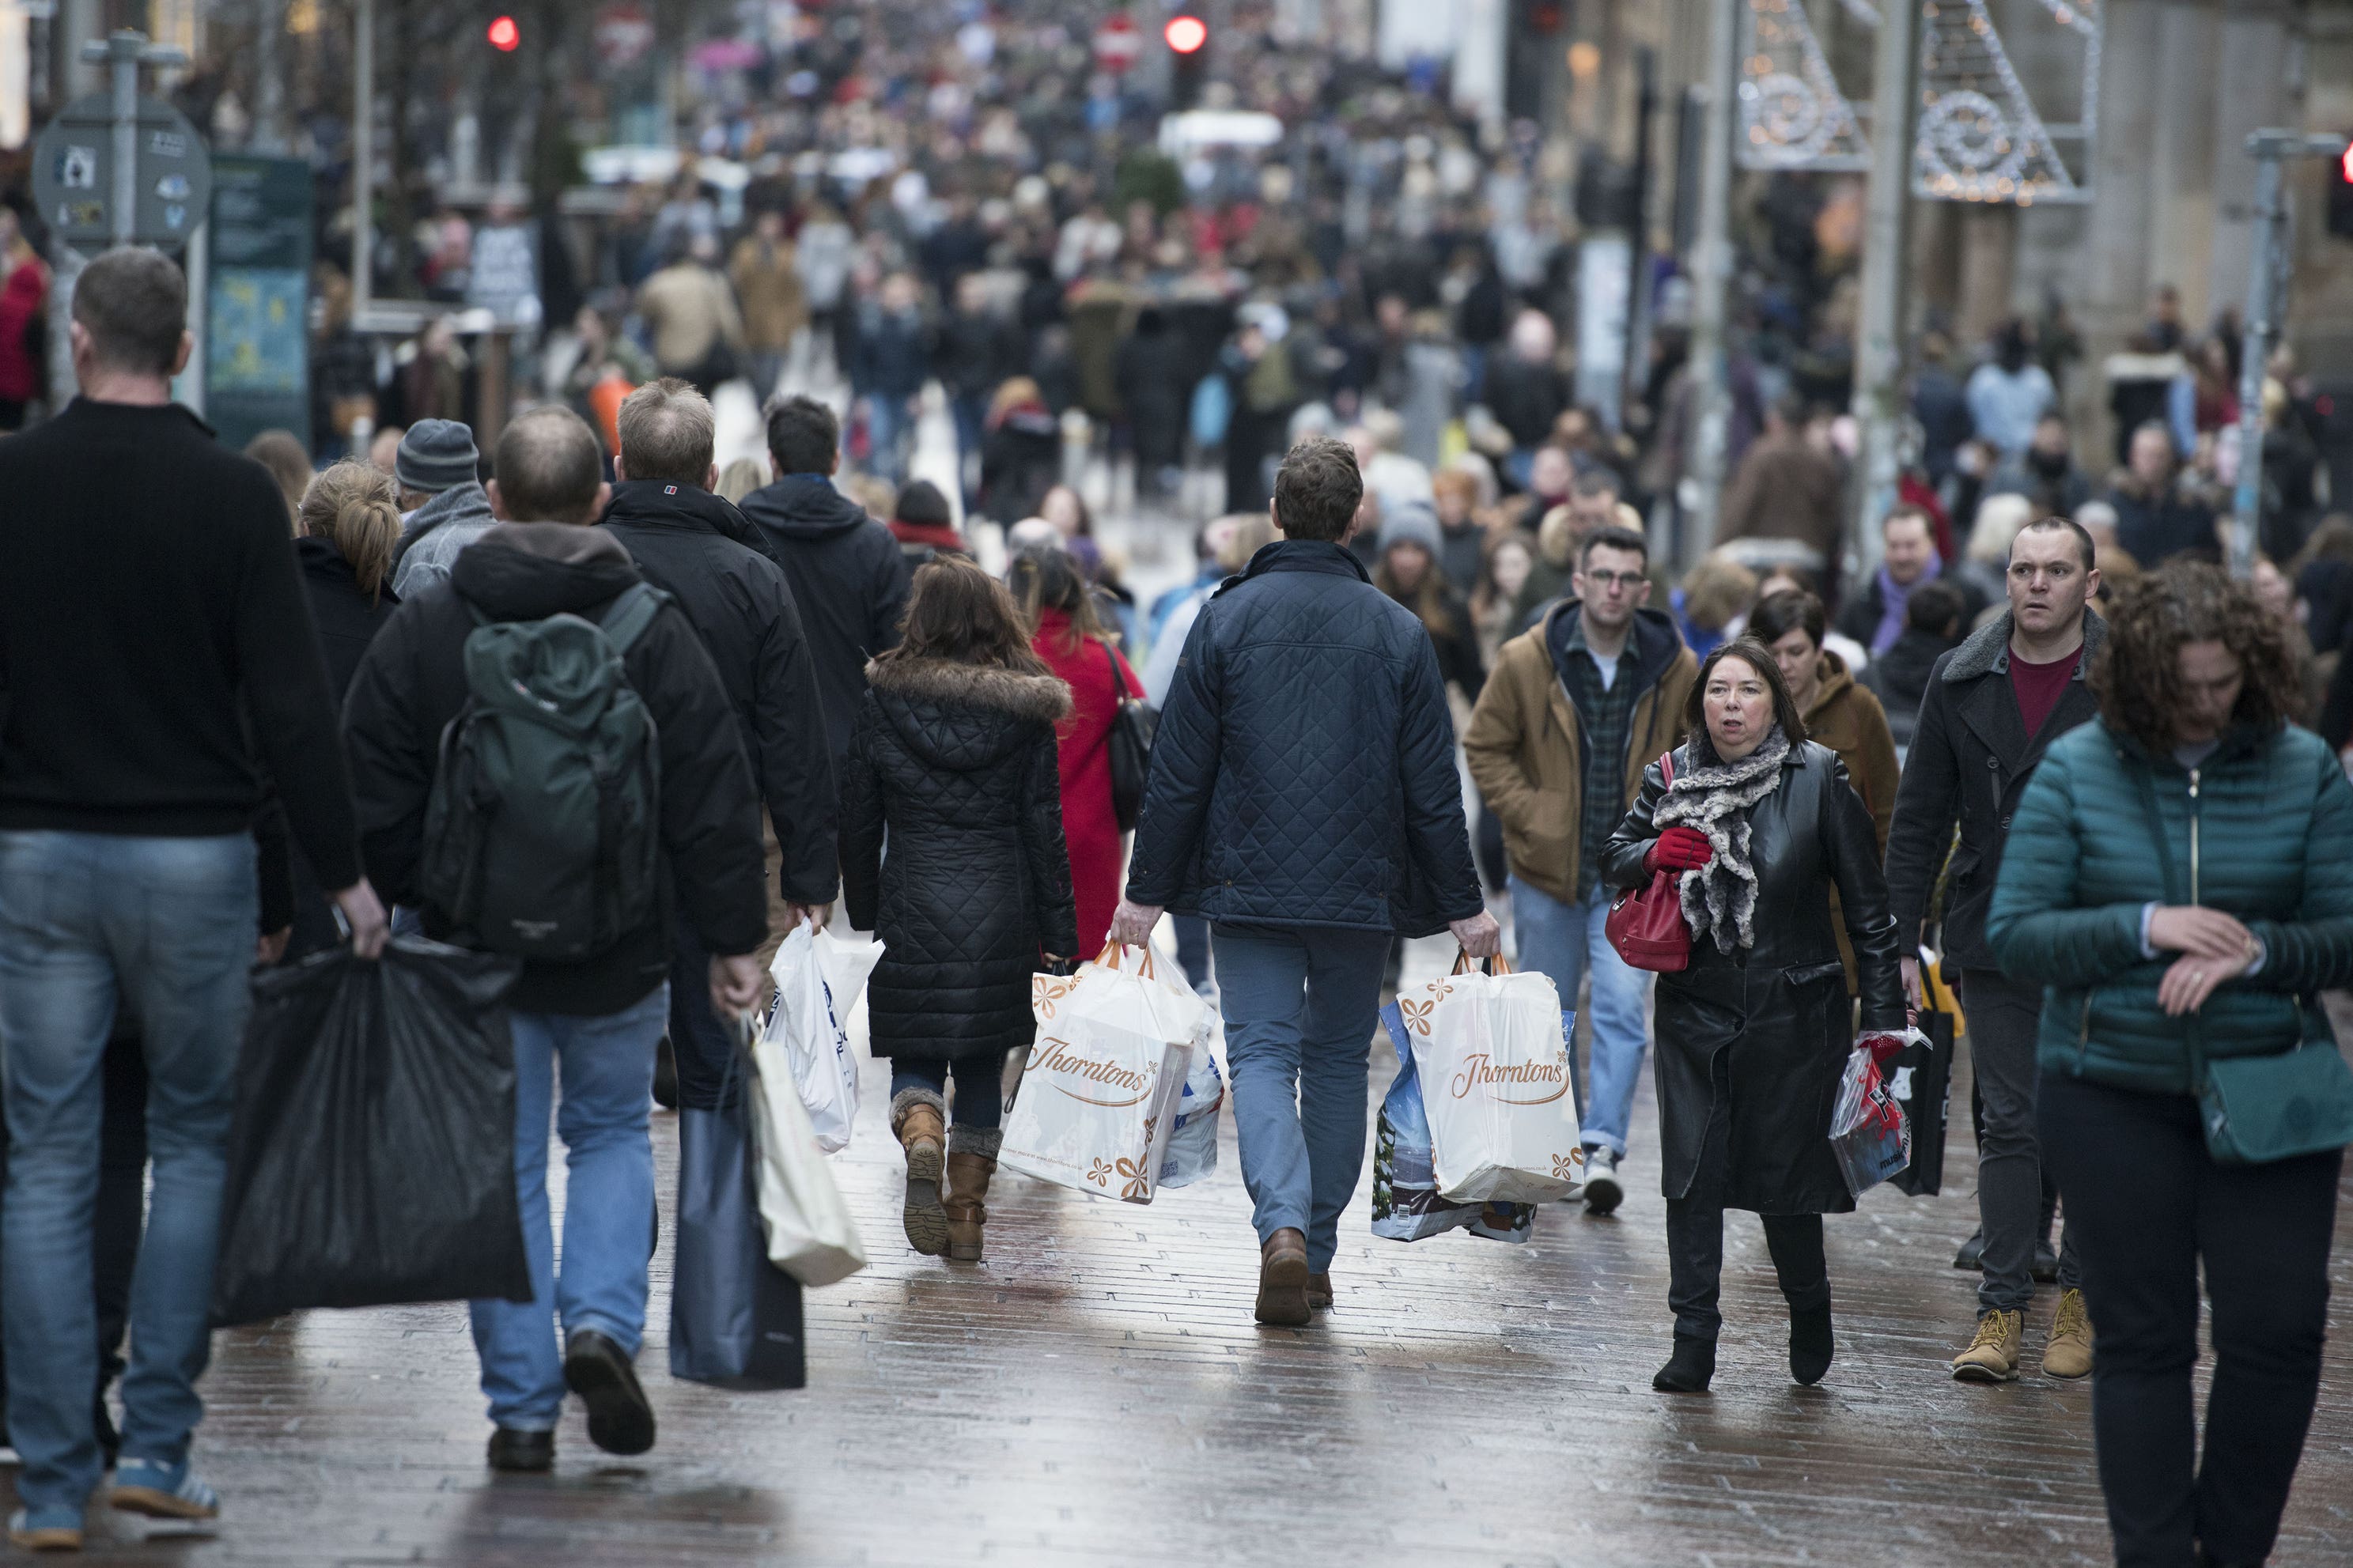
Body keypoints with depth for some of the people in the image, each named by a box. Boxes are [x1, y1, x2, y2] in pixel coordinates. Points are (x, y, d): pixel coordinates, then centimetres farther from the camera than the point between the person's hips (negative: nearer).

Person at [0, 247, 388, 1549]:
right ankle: (156, 1445, 7)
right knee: (194, 1143, 14)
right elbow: (289, 700, -8)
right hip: (193, 856, -1)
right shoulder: (232, 493, -7)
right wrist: (343, 871, -1)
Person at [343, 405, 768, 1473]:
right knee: (612, 1133, 20)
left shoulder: (421, 631, -4)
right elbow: (715, 800, -4)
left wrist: (392, 907, 11)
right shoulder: (654, 631, -5)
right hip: (618, 948, 0)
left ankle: (522, 1406, 6)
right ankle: (602, 1323, -2)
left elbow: (375, 802, -2)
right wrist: (731, 938, 3)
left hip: (476, 946, 0)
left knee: (502, 1165, 7)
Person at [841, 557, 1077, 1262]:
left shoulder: (880, 702, -3)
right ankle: (967, 1216, 9)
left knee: (915, 1059, 9)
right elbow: (1044, 828, -1)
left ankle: (921, 1138, -23)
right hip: (1000, 913, 1)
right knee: (983, 1070, 11)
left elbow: (857, 823, 2)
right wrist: (1059, 932, 5)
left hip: (911, 910, -1)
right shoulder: (1024, 711, -2)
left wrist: (863, 916, 13)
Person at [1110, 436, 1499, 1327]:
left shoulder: (1226, 620, -3)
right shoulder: (1398, 633, -1)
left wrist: (1147, 891, 5)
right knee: (1338, 1060, 13)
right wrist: (1463, 907, 7)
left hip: (1249, 885, -1)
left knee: (1262, 1054, -1)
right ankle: (1318, 1253, 14)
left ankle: (1282, 1228, -24)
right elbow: (1432, 787, 1)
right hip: (1362, 888, 1)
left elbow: (1178, 774, -3)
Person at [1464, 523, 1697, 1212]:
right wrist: (1530, 816, -9)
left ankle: (1602, 1148, -17)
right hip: (1546, 870, 1)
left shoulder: (1677, 671, -3)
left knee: (1622, 1011, -14)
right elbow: (1485, 747, 1)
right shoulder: (1527, 661, -7)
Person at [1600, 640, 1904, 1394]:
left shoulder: (1819, 778, -3)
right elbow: (1613, 858, 17)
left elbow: (1865, 902, -1)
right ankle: (1693, 1340, 3)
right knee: (1692, 1175, -2)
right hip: (1695, 1008, 3)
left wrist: (1883, 1014, -4)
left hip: (1793, 1012, -3)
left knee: (1785, 1175, 2)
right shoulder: (1670, 778, 6)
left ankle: (1809, 1306, 28)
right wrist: (1653, 854, -8)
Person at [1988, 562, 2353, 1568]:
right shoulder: (2077, 771, -3)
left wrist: (2257, 951, -19)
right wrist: (2145, 928, -19)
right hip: (2113, 1096, -1)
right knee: (2143, 1340, 5)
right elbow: (2014, 934, -5)